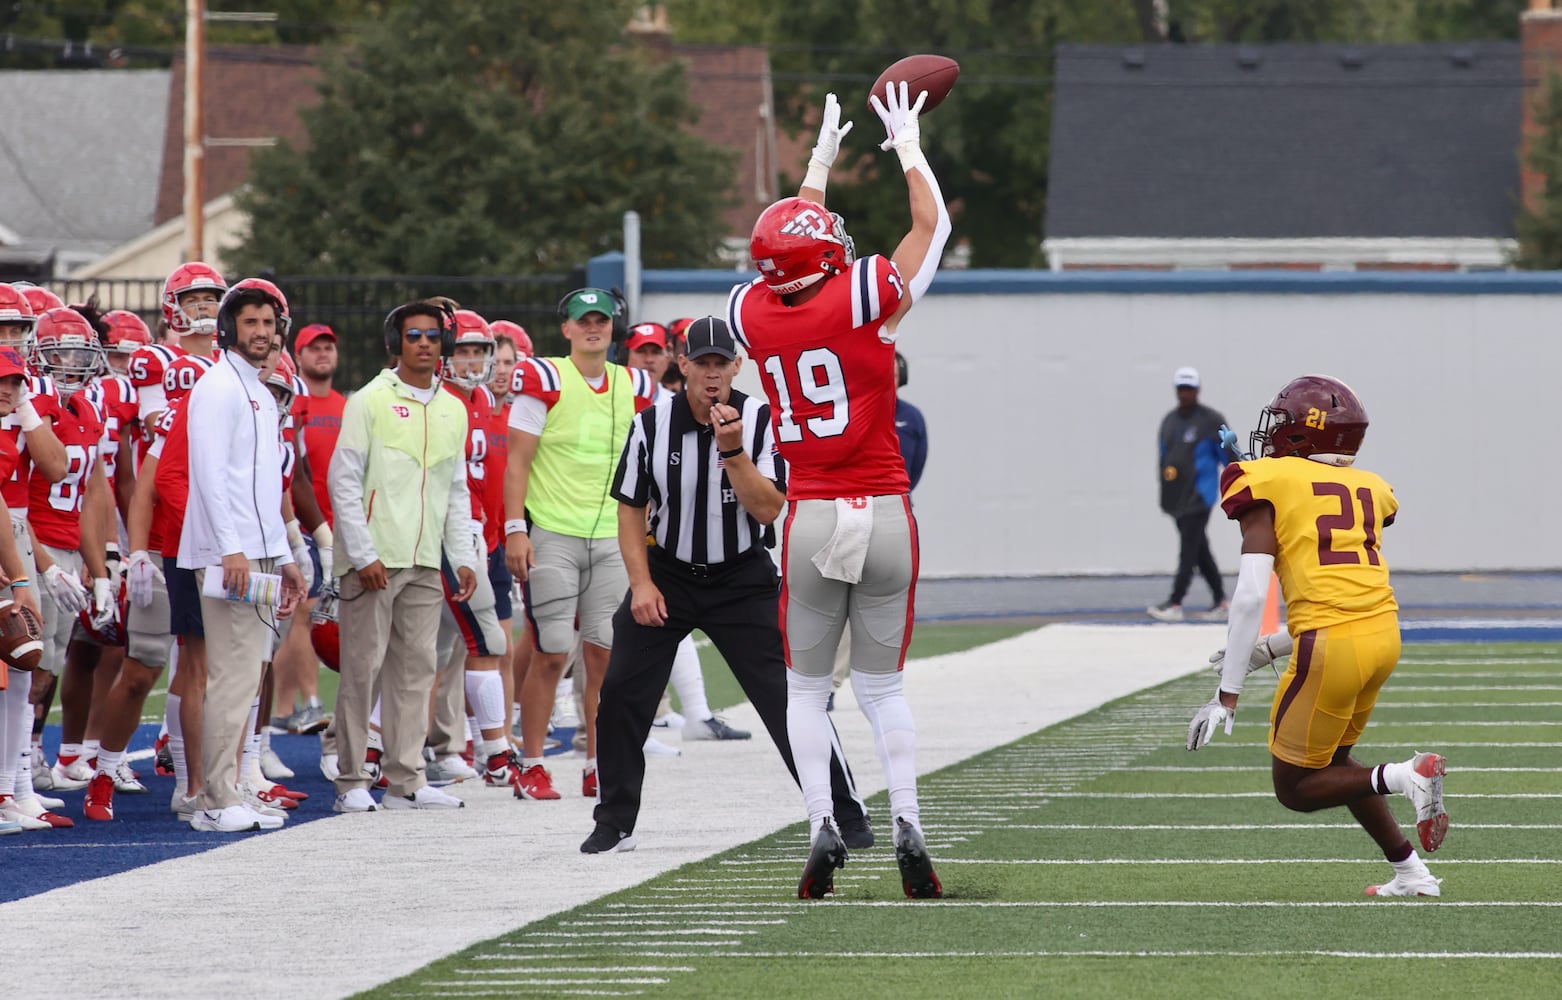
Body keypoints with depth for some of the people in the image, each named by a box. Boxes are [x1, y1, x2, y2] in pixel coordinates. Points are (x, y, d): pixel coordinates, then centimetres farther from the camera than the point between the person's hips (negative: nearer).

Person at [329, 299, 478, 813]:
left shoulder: (453, 410, 13)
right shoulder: (370, 402, -4)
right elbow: (343, 481, -7)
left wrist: (463, 557, 9)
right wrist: (363, 555, -13)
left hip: (424, 563, 5)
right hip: (372, 560, -5)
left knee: (416, 667, 5)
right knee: (363, 668, -5)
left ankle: (405, 779, 10)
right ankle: (351, 781, 0)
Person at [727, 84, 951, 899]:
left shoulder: (753, 316, 0)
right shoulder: (863, 299, -9)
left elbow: (791, 247, 22)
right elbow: (932, 225, 7)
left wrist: (820, 160, 33)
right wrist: (908, 146, 22)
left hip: (811, 519, 1)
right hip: (885, 514, -1)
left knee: (806, 686, 9)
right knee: (881, 683, 8)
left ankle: (822, 824, -6)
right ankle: (907, 826, -4)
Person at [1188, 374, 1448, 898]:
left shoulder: (1268, 486, -2)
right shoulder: (1368, 489, 17)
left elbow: (1251, 594, -10)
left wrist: (1227, 695, -8)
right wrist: (1270, 649, 24)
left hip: (1333, 648, -7)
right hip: (1384, 635, 7)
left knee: (1296, 788, 8)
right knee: (1332, 763, 26)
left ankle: (1405, 777, -13)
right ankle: (1411, 874, 21)